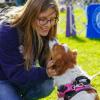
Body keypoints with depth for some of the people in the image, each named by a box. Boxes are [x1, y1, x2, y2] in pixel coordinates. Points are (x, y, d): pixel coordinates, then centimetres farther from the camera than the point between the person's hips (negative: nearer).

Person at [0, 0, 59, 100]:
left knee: (47, 85, -20)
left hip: (22, 73, 5)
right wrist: (45, 73, -44)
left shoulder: (44, 31, -14)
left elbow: (45, 63, -12)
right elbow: (15, 73, -32)